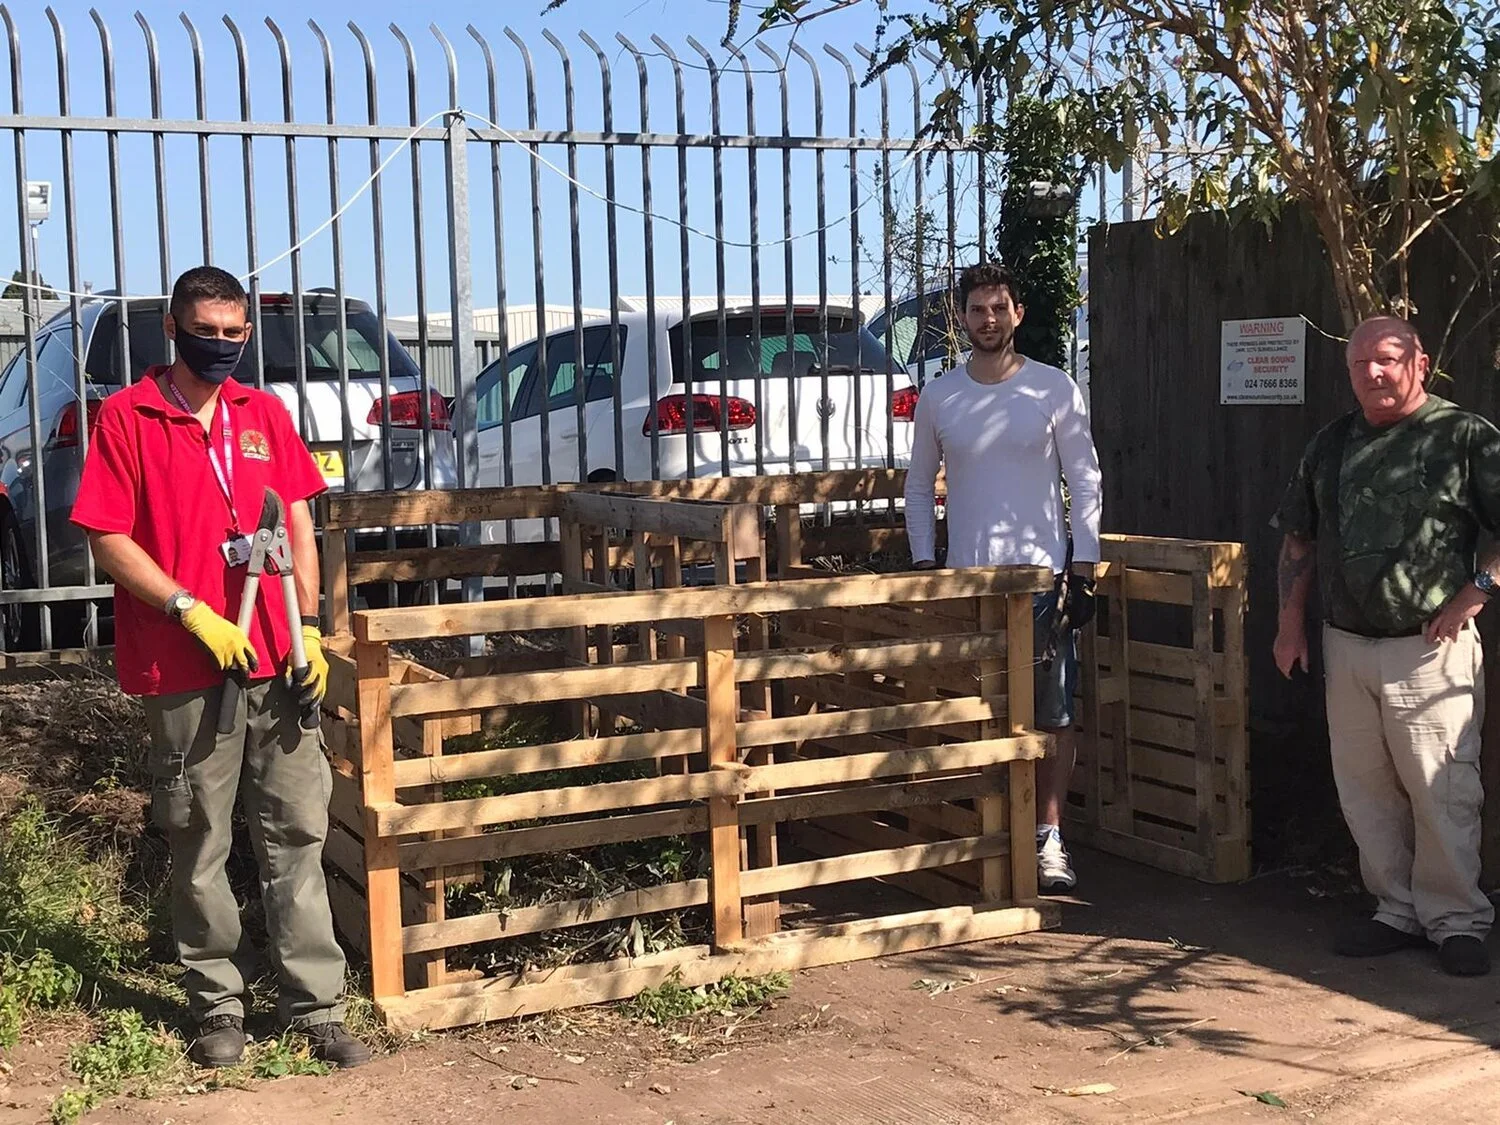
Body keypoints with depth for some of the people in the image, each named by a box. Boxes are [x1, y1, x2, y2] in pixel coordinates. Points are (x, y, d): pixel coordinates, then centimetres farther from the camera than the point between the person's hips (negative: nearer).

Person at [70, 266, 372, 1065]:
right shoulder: (127, 417, -2)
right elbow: (108, 540, -6)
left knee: (297, 834, 5)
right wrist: (194, 613, -15)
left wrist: (309, 627, 1)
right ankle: (217, 1007, 19)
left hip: (278, 662, 4)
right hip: (186, 669, -4)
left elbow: (298, 526, 11)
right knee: (200, 847, 5)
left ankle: (315, 1006, 12)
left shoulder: (264, 414, 11)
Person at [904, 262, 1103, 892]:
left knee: (1053, 714, -2)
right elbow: (919, 486, 14)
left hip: (1042, 573, -2)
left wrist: (1083, 570, -4)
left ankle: (1048, 838, 6)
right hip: (966, 577, 2)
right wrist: (924, 565, 5)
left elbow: (1085, 480, 2)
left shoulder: (1054, 389, 1)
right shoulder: (938, 398, 6)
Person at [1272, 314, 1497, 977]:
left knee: (1441, 790, -2)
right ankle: (1397, 910, 22)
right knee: (1364, 789, 10)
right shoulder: (1332, 444, 13)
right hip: (1346, 647, 6)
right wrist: (1291, 621, 13)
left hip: (1431, 647, -5)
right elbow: (1299, 537, 19)